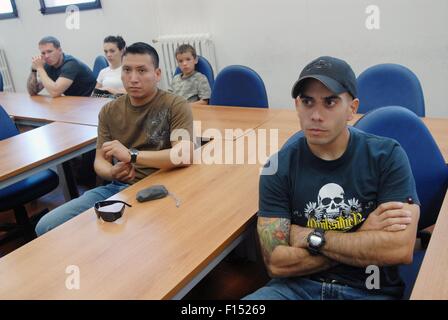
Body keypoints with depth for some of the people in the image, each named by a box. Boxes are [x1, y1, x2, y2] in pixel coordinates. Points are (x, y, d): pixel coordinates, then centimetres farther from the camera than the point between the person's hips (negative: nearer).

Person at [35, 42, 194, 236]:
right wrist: (112, 172, -15)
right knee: (46, 227, -9)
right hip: (116, 187, 5)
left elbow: (184, 155, -19)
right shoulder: (109, 111, 10)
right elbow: (100, 161, 10)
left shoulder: (176, 106, -5)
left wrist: (132, 155, -25)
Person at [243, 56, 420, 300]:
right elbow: (277, 263, -10)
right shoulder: (279, 168, -4)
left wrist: (312, 238, -11)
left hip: (370, 290, 0)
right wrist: (363, 237, -11)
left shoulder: (386, 156, -6)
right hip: (298, 286, 1)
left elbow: (401, 249, -15)